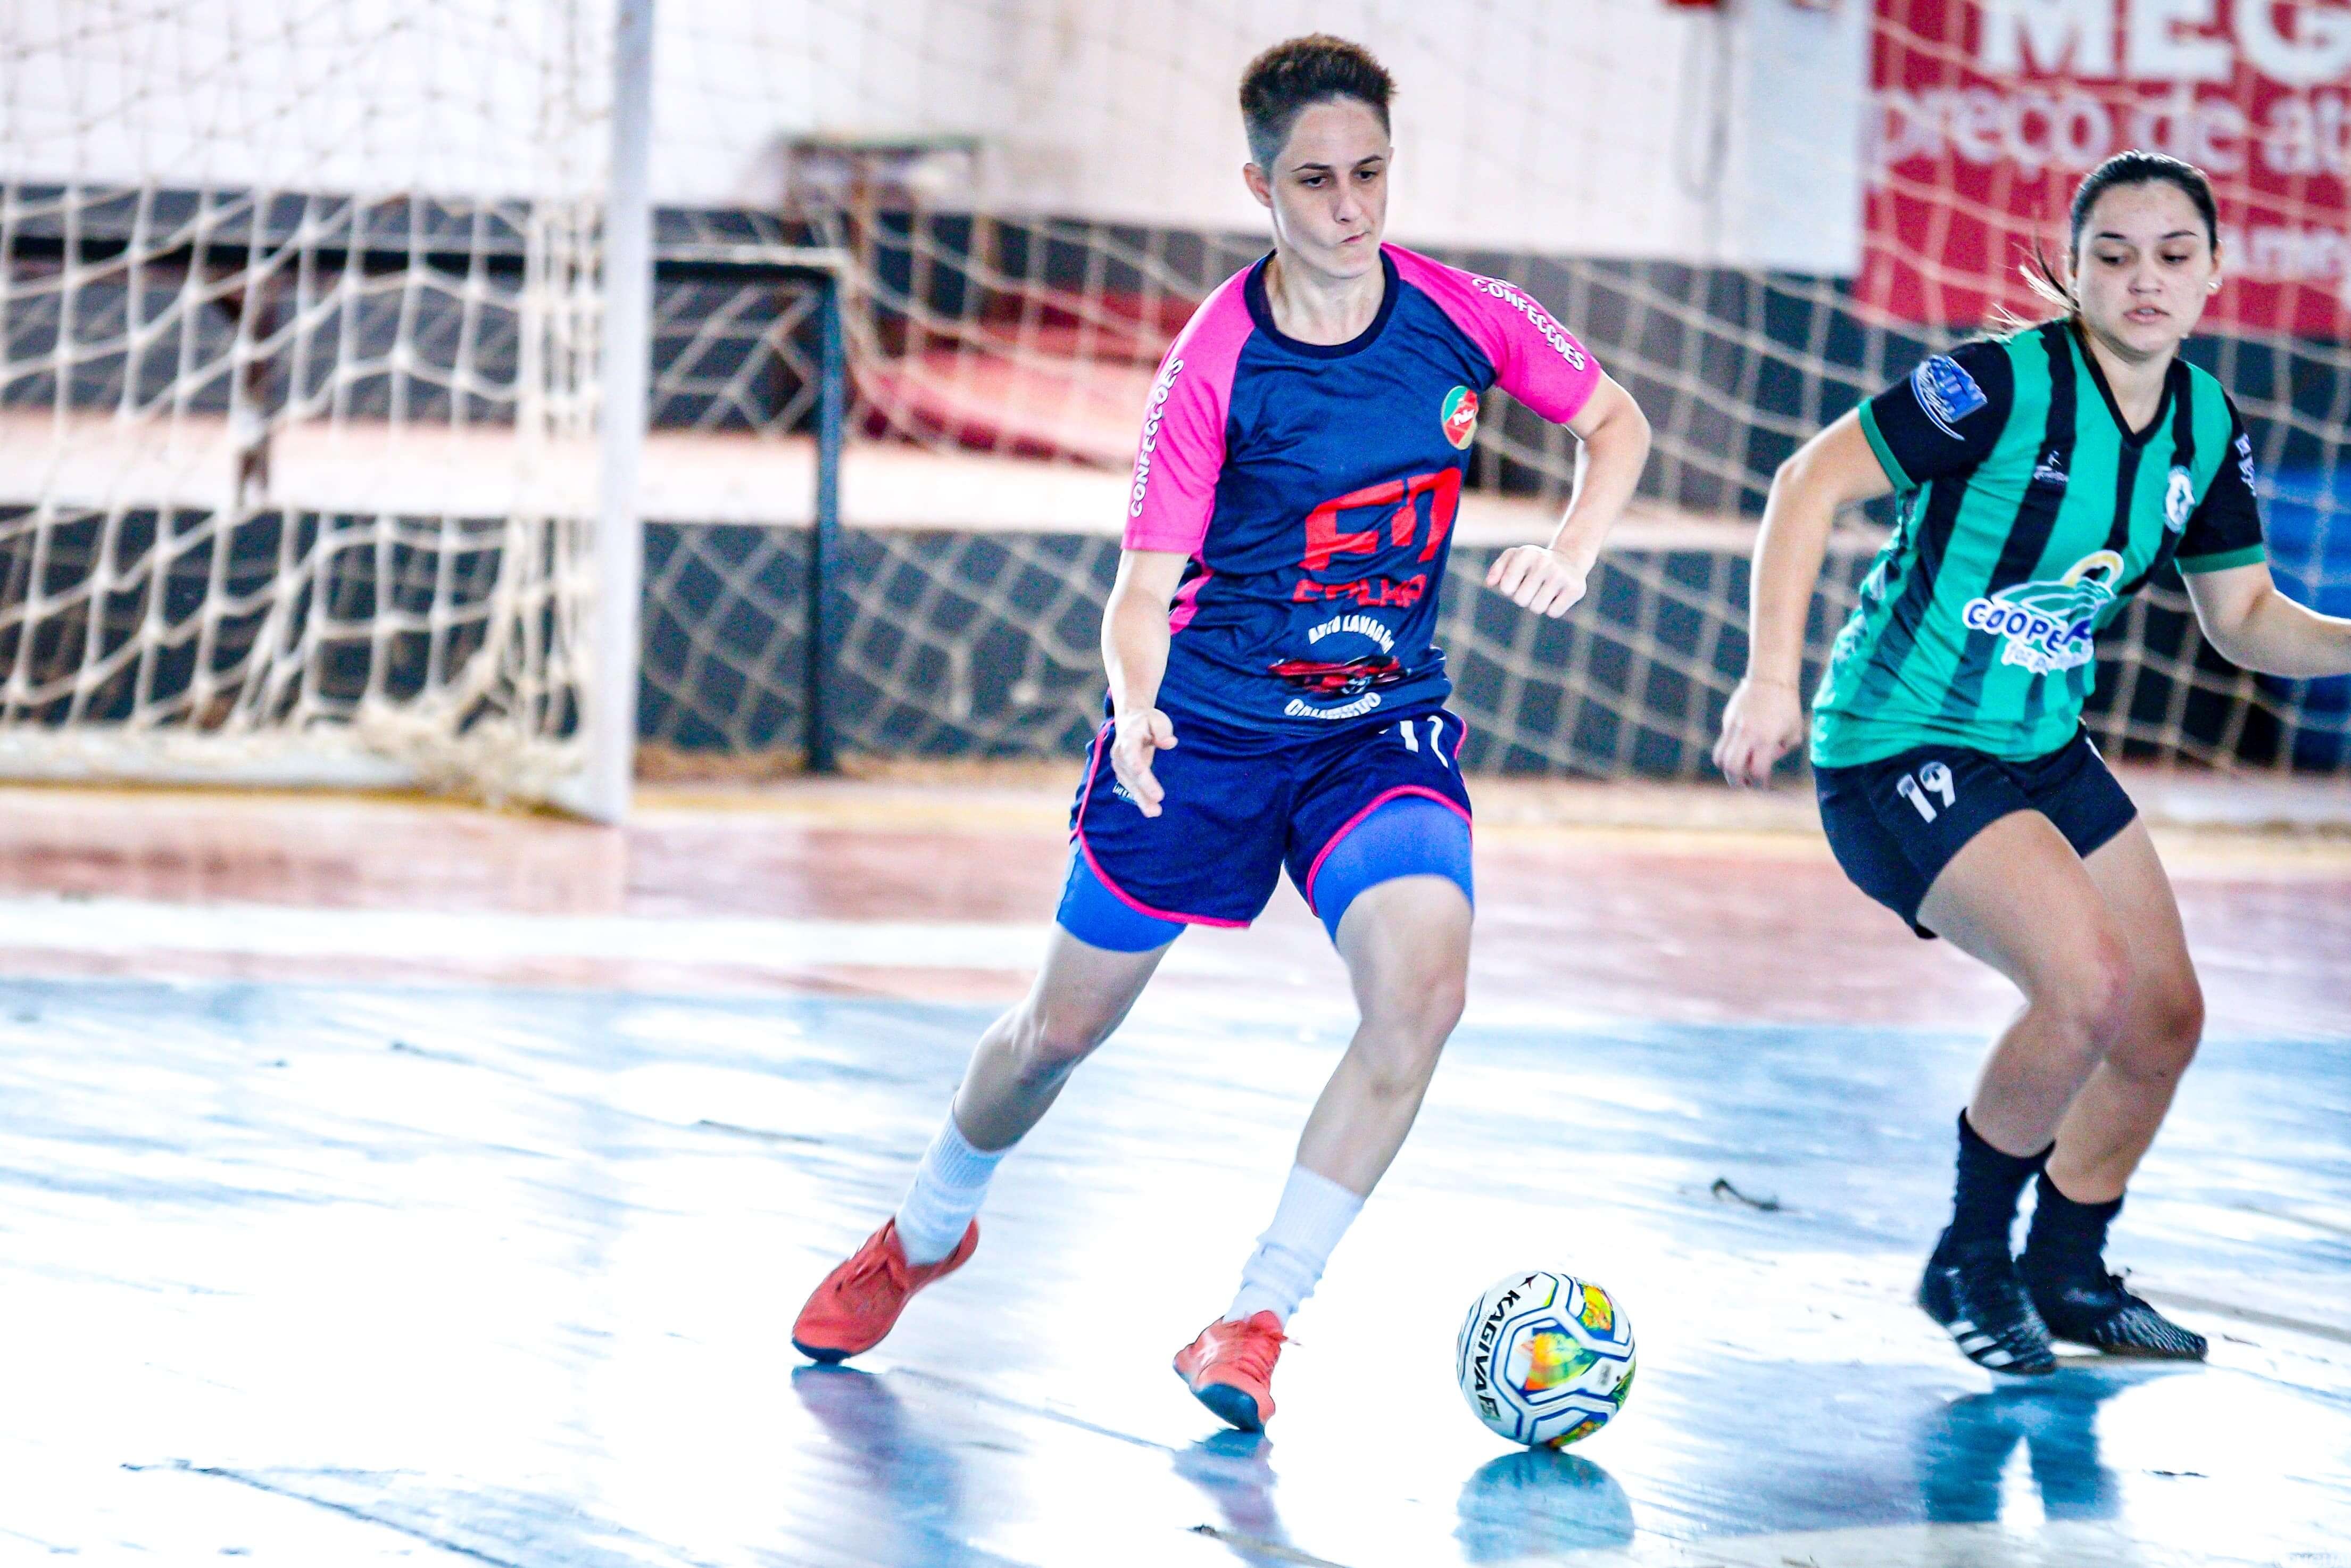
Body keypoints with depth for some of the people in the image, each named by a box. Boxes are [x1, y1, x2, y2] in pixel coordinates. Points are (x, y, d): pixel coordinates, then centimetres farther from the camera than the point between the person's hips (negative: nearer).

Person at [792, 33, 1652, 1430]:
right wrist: (1136, 710, -33)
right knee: (1063, 1029, 10)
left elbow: (1617, 422, 8)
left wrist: (1571, 553, -11)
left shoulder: (1464, 318, -10)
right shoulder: (1215, 366, -17)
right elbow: (1144, 588, -13)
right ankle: (928, 1234, 44)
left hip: (1385, 724, 1)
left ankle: (1259, 1321, -13)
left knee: (1422, 989, -27)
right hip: (1208, 722, -1)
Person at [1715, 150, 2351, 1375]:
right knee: (2087, 981, -25)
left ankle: (2068, 1273, 34)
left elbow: (2245, 616, 11)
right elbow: (1812, 479, -19)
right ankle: (1969, 1259, -3)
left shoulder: (2210, 427, 1)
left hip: (2043, 751, 8)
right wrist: (1772, 675, -27)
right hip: (1899, 755, -8)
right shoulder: (2002, 387, -21)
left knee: (2165, 1022, 10)